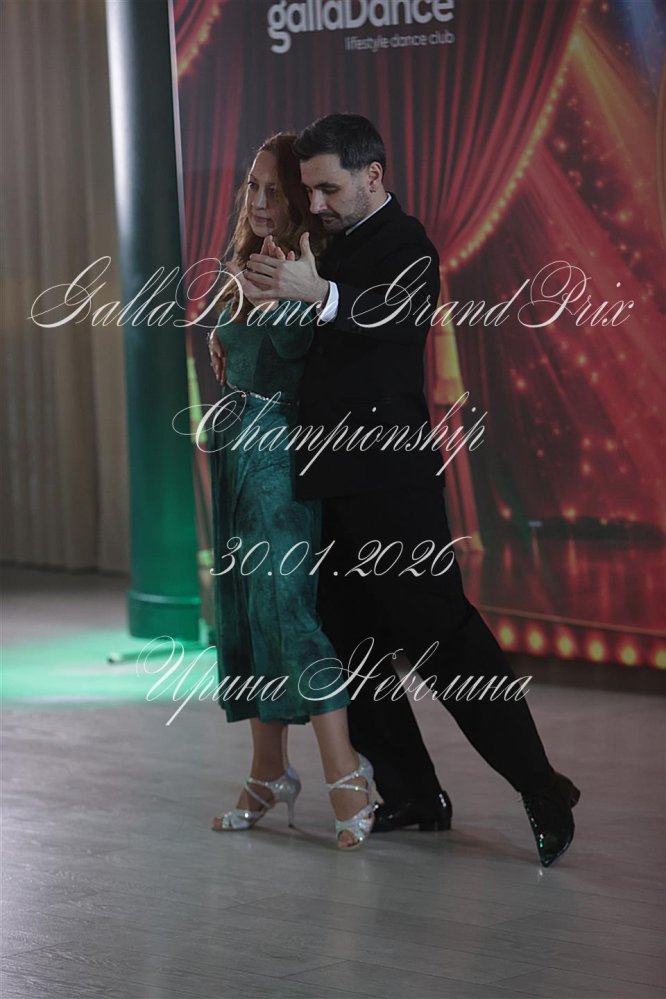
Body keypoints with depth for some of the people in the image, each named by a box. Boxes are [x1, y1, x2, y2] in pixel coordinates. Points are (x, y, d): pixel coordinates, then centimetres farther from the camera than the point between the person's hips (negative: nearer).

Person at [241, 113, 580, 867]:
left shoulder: (403, 244, -11)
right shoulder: (341, 245, 16)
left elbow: (398, 311, -33)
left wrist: (317, 292, -50)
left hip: (388, 481, -9)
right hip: (336, 485, 9)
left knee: (440, 632, -10)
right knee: (349, 643, 10)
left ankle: (542, 791, -5)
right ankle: (412, 796, 18)